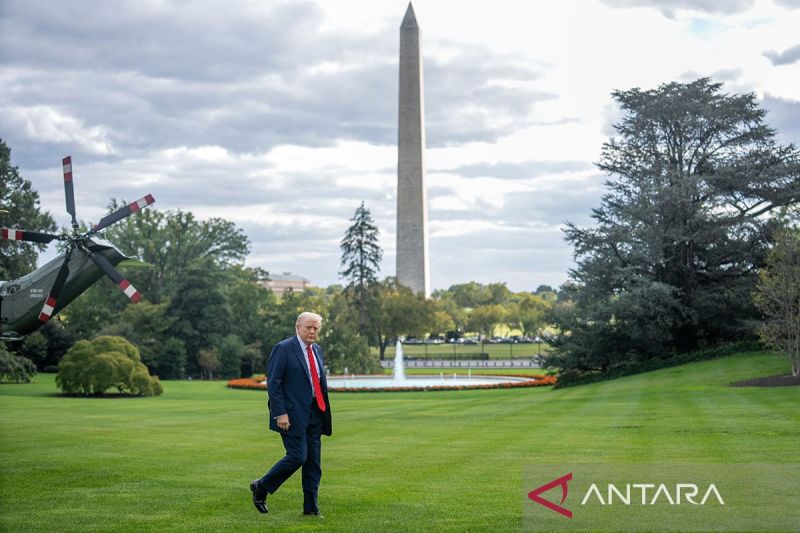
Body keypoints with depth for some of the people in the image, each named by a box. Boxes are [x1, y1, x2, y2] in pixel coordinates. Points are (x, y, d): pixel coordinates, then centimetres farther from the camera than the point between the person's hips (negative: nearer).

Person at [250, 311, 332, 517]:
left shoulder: (317, 350, 14)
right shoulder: (283, 349, -8)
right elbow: (273, 383, -12)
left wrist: (323, 411, 14)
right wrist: (280, 413, -17)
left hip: (315, 414, 7)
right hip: (293, 415, -7)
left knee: (314, 462, 6)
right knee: (297, 456, -11)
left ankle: (310, 507, 13)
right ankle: (261, 487, 9)